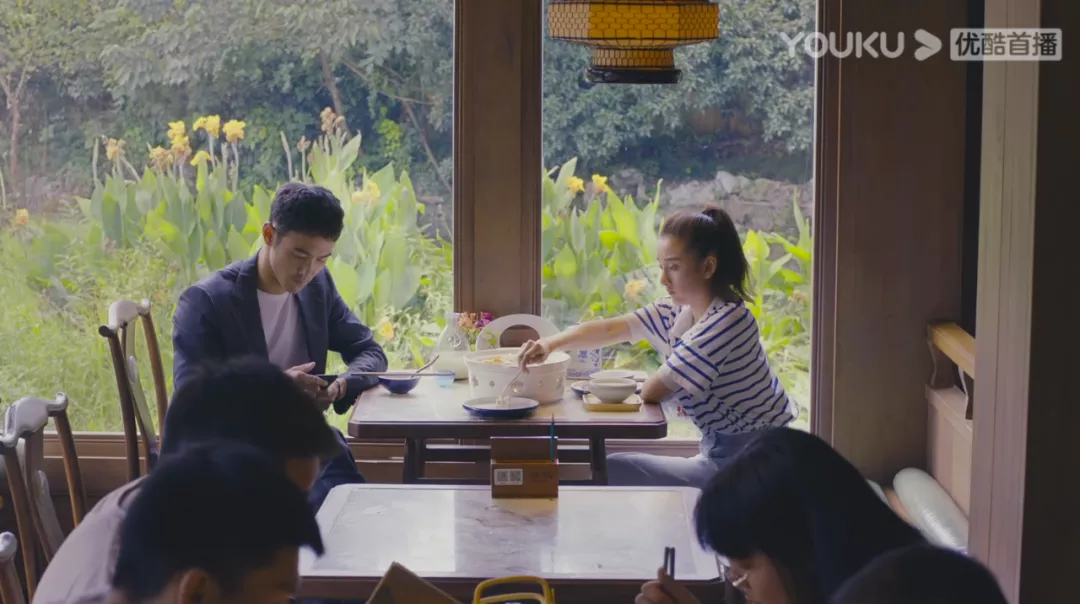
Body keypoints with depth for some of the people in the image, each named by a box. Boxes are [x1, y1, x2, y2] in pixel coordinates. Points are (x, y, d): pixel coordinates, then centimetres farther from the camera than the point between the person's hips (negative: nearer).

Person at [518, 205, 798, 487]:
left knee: (611, 472, -8)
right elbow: (610, 329, 2)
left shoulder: (726, 322, -25)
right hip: (722, 454, 9)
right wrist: (551, 344, -13)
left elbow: (652, 392, -20)